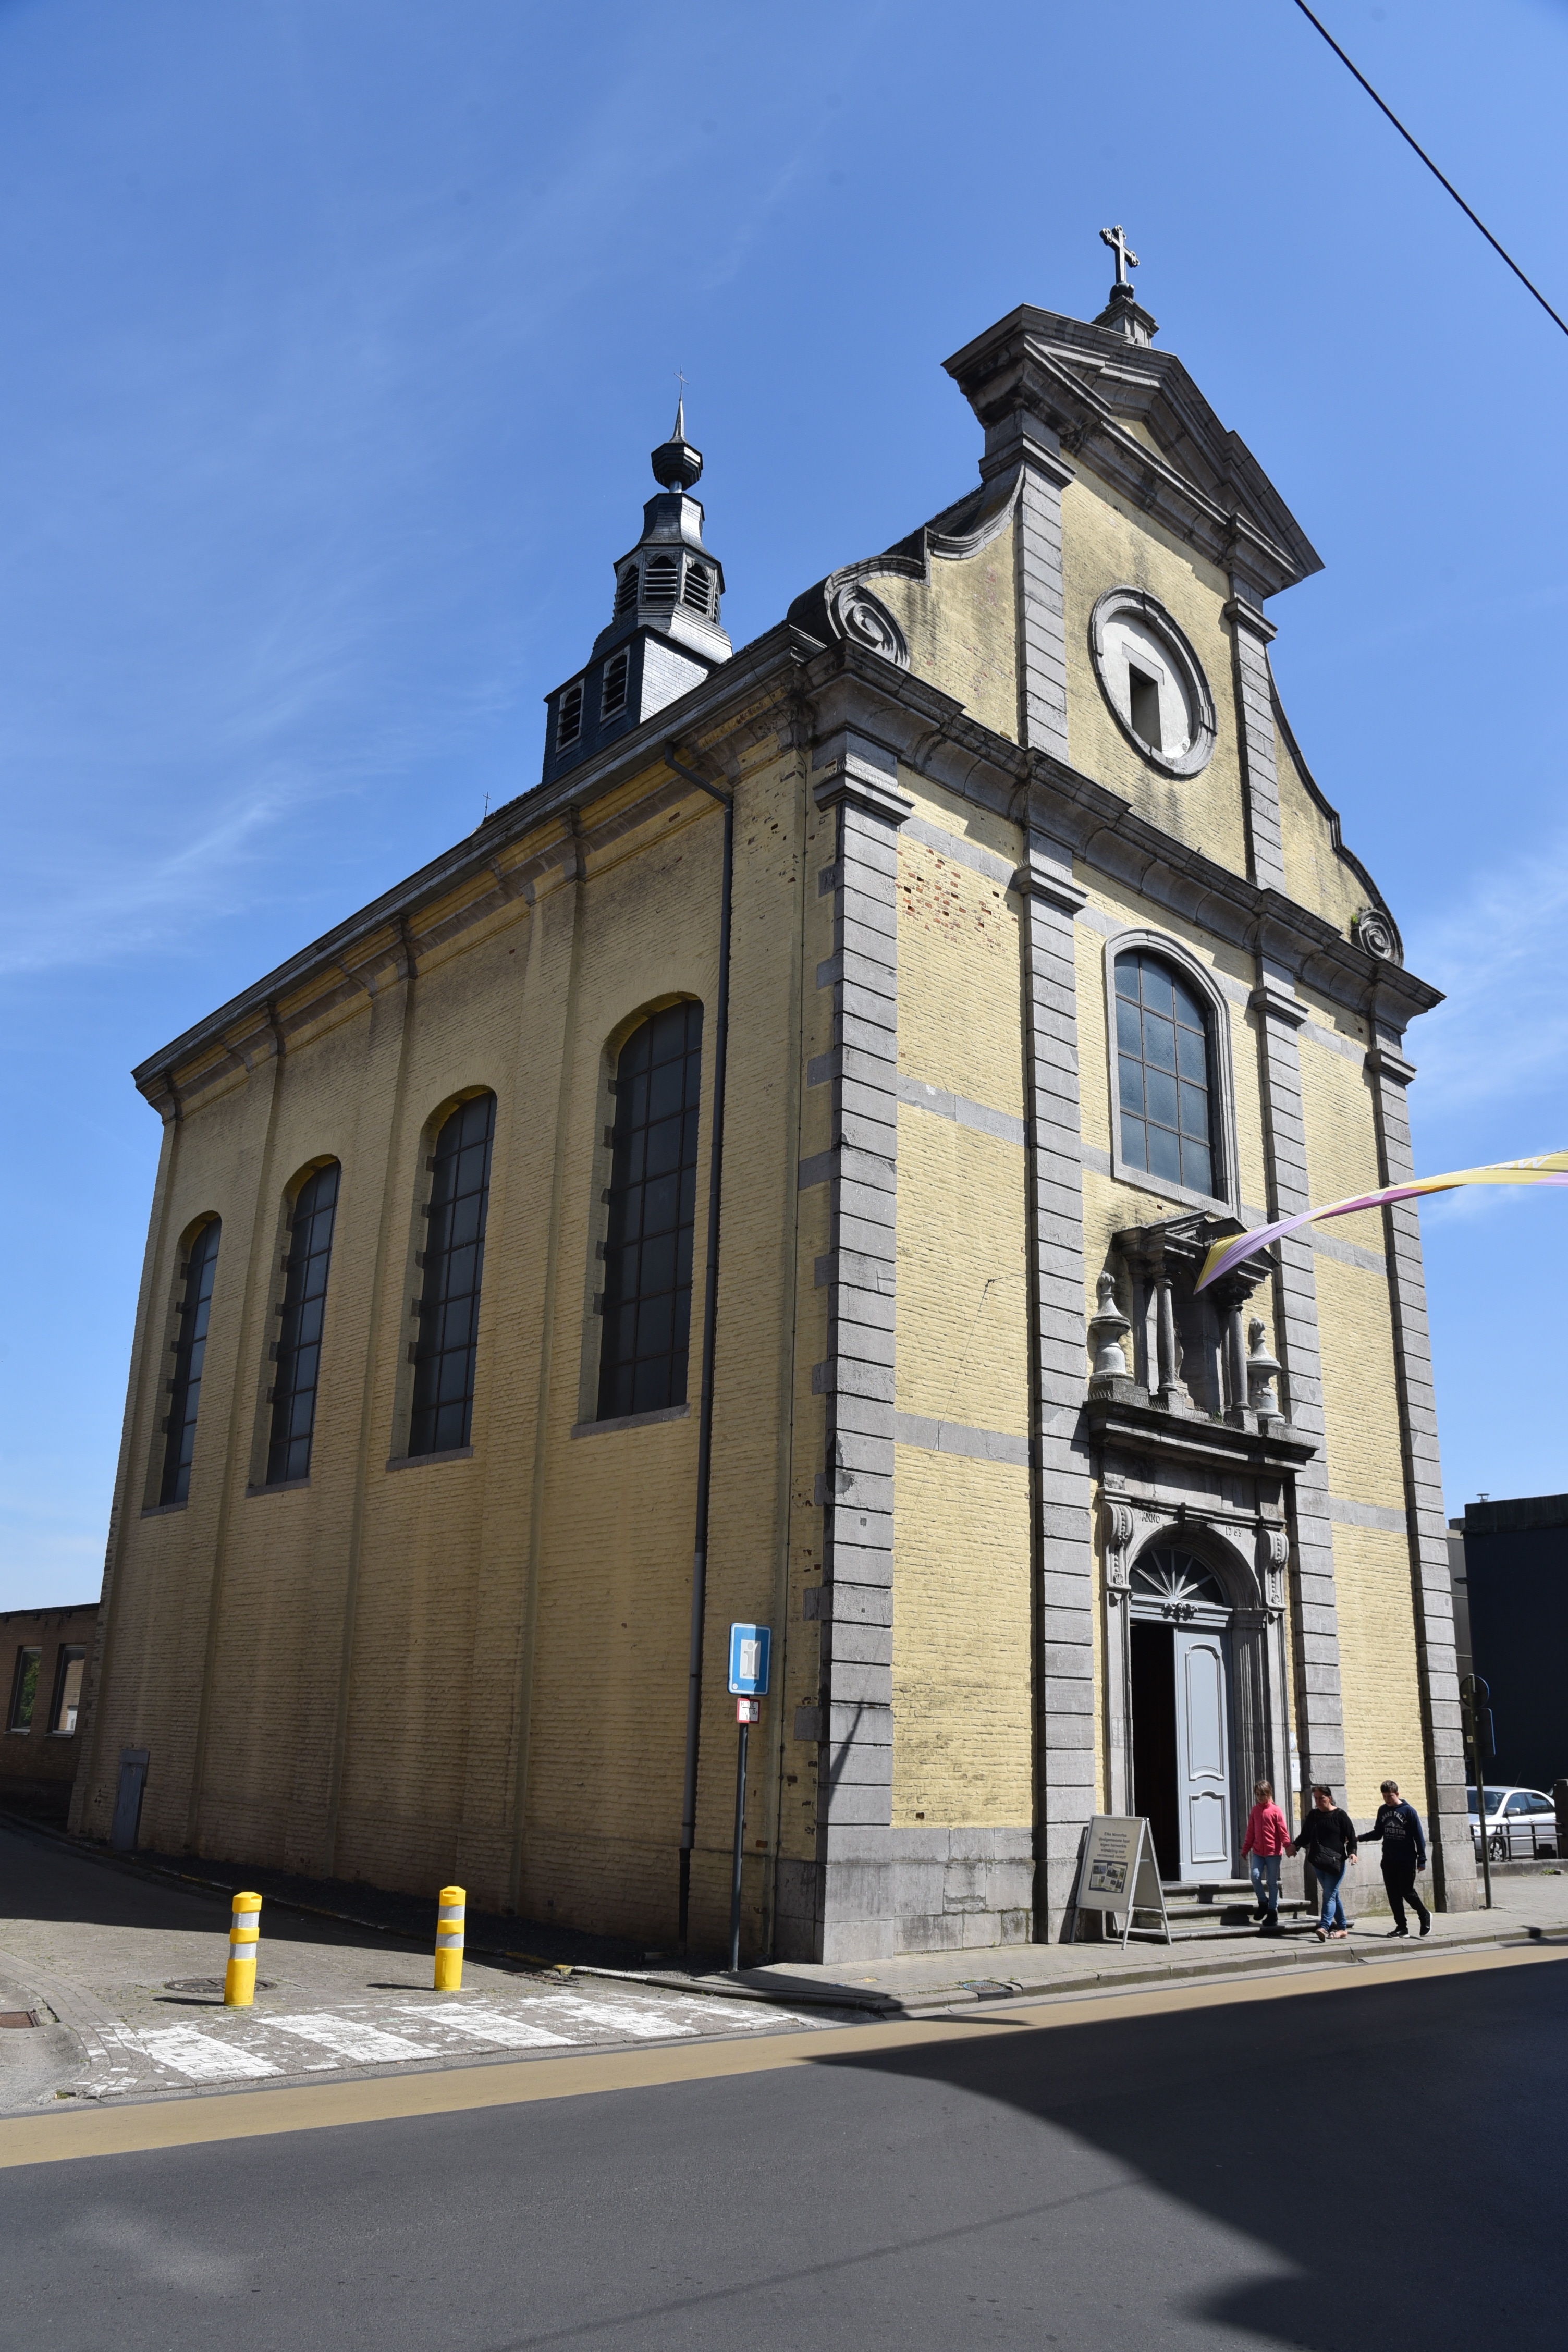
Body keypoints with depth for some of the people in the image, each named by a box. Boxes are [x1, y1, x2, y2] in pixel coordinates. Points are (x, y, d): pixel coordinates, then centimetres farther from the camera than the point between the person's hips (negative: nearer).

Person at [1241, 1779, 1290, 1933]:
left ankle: (1273, 1912, 12)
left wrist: (1287, 1845, -16)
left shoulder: (1276, 1810, -3)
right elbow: (1251, 1831, 15)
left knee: (1272, 1882, 2)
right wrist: (1245, 1848, 17)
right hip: (1258, 1851, 3)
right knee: (1255, 1875, -13)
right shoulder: (1255, 1810, 10)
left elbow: (1283, 1830, -6)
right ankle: (1263, 1903, 9)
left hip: (1273, 1851, -3)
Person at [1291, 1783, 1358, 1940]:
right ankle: (1342, 1927, 20)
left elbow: (1351, 1837, -4)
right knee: (1333, 1895, 12)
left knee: (1329, 1895, -13)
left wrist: (1352, 1852, -21)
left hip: (1336, 1862, -6)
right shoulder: (1313, 1815, 11)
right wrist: (1296, 1846, -4)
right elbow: (1305, 1836, 14)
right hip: (1318, 1862, 6)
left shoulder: (1340, 1815, -4)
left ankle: (1324, 1927, -23)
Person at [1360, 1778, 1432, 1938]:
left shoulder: (1409, 1811, -9)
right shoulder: (1382, 1810, 6)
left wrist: (1422, 1859, -10)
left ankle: (1425, 1916, 22)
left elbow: (1419, 1837, -7)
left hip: (1407, 1861, -5)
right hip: (1388, 1861, 5)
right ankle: (1401, 1926, 13)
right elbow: (1378, 1833, 12)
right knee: (1394, 1895, 4)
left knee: (1407, 1892, -3)